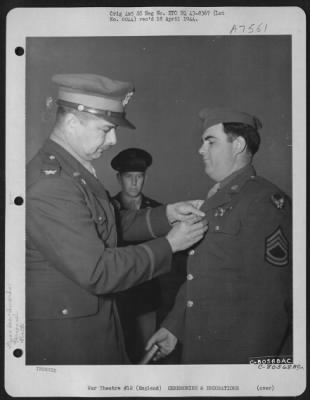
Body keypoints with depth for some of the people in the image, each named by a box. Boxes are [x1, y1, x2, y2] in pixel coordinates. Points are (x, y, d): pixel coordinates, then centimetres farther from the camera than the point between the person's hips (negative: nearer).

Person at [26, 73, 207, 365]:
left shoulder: (74, 170, 4)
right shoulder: (49, 187, -26)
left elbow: (108, 228, 11)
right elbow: (99, 272, -27)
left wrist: (167, 214, 0)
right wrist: (169, 244, -17)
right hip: (63, 336, -9)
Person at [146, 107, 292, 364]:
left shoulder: (264, 201, -17)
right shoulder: (216, 200, 10)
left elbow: (270, 300, -21)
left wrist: (246, 362, -19)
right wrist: (173, 326, 11)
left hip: (238, 352, -7)